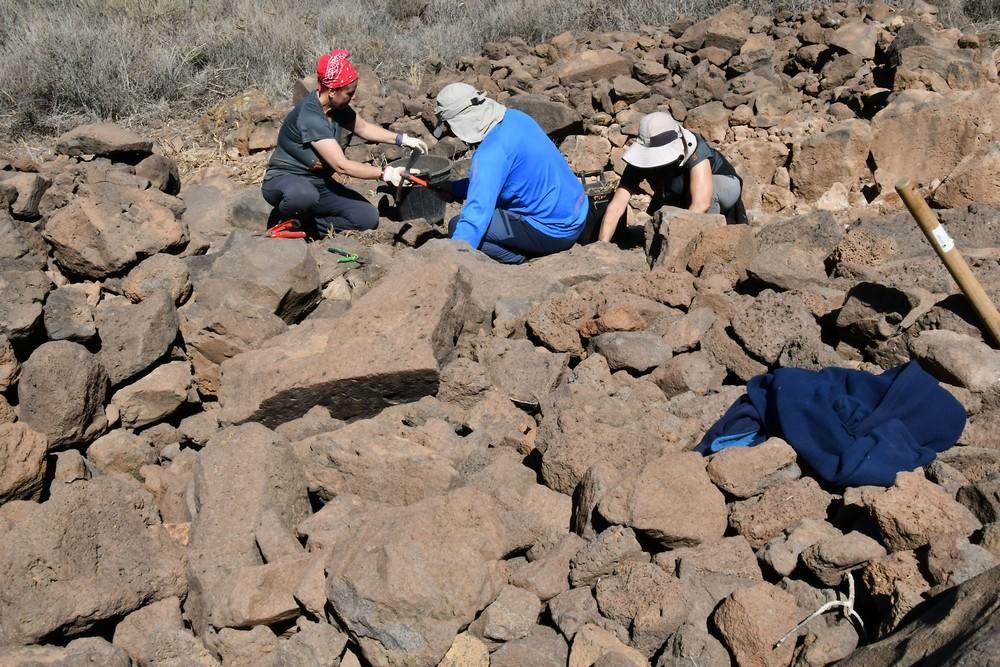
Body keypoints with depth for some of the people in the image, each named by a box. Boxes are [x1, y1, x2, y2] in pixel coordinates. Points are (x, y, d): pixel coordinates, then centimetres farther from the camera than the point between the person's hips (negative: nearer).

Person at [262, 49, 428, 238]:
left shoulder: (338, 107, -3)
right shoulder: (310, 116, -28)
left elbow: (363, 127, 17)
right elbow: (341, 165, -31)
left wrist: (402, 139, 6)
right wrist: (385, 174, -27)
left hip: (319, 183, 8)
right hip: (284, 181, -8)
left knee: (368, 217, -10)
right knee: (305, 195, -45)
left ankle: (302, 225, 0)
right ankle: (282, 221, -9)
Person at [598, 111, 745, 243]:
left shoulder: (693, 149, -40)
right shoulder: (640, 162, -28)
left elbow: (701, 204, -52)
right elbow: (615, 208, -35)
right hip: (679, 201, 5)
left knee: (711, 188, -37)